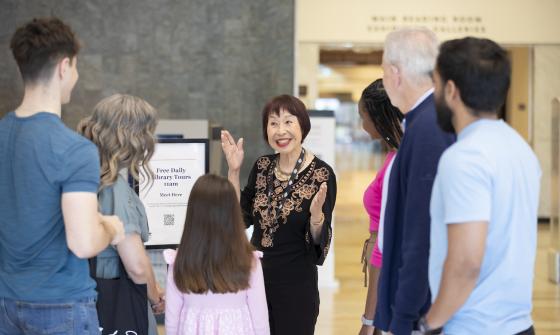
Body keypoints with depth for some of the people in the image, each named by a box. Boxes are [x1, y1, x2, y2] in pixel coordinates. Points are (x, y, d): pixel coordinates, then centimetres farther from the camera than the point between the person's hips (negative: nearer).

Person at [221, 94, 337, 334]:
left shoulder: (321, 174, -14)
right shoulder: (262, 167, 2)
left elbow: (318, 241, -12)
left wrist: (316, 214, -32)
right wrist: (233, 171, -2)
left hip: (296, 287, -5)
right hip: (256, 279, 5)